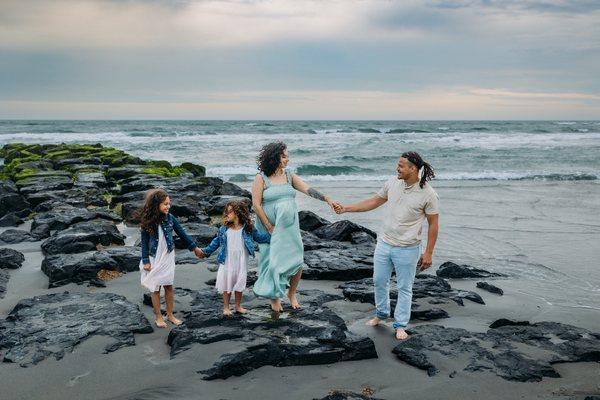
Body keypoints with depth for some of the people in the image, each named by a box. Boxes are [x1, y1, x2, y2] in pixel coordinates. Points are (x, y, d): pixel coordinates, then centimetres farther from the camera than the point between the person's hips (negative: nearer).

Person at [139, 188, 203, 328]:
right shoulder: (148, 221, -11)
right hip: (154, 258, -2)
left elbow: (182, 233, 4)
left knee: (168, 286, 9)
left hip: (168, 257, 2)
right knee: (156, 288, 5)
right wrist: (146, 261, -10)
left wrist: (194, 247, 8)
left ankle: (170, 314, 22)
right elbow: (144, 242, -6)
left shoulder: (170, 218, -6)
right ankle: (158, 317, 16)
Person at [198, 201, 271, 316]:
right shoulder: (224, 229, -3)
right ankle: (226, 308, 22)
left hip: (241, 263, 0)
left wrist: (271, 236, -9)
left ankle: (238, 306, 29)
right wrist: (206, 251, 7)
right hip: (227, 262, 0)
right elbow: (216, 241, 7)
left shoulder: (247, 228, -6)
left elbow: (259, 237, 2)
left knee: (239, 284, 13)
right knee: (226, 285, 9)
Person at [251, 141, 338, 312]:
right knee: (273, 263, 2)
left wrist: (326, 199, -18)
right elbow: (256, 204, -10)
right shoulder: (261, 178, -6)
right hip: (269, 228, -4)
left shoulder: (289, 176, 6)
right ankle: (275, 297, 25)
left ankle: (292, 294, 26)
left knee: (297, 262, 1)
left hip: (290, 227, 4)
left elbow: (308, 189, -4)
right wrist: (270, 227, -12)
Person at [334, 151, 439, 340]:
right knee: (379, 281, 18)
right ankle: (381, 314, 41)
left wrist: (428, 253, -10)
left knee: (404, 288, 8)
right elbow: (374, 201, 10)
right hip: (384, 243, 5)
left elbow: (433, 224, -10)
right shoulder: (392, 183, -3)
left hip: (407, 249, -5)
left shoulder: (428, 194, -17)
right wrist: (346, 208, 5)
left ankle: (400, 326, 23)